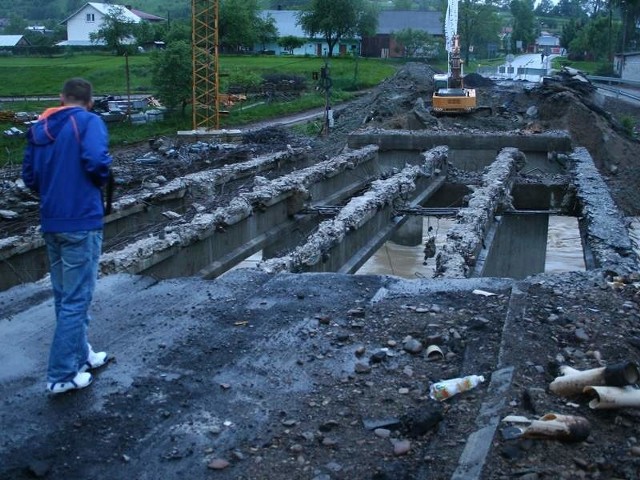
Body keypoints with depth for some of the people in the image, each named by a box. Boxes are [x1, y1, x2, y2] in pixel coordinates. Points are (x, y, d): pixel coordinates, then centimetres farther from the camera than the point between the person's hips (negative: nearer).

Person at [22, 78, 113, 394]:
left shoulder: (38, 128, 11)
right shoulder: (88, 122, -8)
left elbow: (29, 176, 11)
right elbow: (97, 161, -23)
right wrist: (101, 181, -4)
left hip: (50, 223, 7)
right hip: (81, 222, -7)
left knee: (63, 295, 17)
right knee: (76, 299, -1)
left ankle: (81, 355, 31)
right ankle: (61, 375, 3)